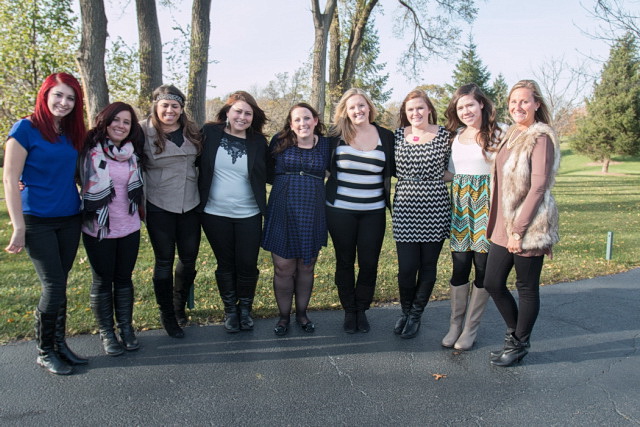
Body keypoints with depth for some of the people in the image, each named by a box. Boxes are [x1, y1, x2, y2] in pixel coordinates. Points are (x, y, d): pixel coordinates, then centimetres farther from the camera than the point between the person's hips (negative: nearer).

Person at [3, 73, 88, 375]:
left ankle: (59, 344, 24)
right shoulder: (26, 128, -9)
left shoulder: (72, 132, 8)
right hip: (38, 221, -5)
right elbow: (10, 179, -11)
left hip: (69, 219, 5)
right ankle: (44, 352, 14)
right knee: (53, 285, -4)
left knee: (59, 284, 12)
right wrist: (18, 228, -14)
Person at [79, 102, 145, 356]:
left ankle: (126, 327, 28)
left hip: (129, 227, 3)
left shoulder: (133, 154, 3)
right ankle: (106, 332, 24)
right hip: (98, 229, -3)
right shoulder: (91, 151, -9)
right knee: (102, 281, 9)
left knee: (124, 278, 13)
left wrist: (139, 210, 12)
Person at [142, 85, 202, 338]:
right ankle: (167, 316, 22)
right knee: (164, 261, 5)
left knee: (189, 259, 10)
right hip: (159, 207, -4)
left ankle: (180, 307, 34)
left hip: (190, 205, 4)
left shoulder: (192, 131, 6)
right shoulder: (144, 132, -7)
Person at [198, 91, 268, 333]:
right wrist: (199, 201, -3)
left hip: (249, 215, 0)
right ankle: (230, 310, 31)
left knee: (247, 265, 7)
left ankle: (245, 308, 30)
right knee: (225, 265, 13)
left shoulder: (258, 141, -1)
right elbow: (198, 164, 1)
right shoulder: (210, 133, -4)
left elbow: (266, 175, 8)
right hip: (215, 213, 0)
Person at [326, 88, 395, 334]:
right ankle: (349, 311, 26)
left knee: (369, 263, 5)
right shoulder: (336, 135, -1)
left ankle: (362, 310, 26)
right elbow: (325, 165, 10)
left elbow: (392, 170, 11)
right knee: (345, 262, 9)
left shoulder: (386, 137, 2)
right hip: (340, 210, -1)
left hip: (373, 212, 1)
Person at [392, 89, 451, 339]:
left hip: (435, 209, 0)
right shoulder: (399, 135, 5)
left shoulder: (444, 135, 1)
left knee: (428, 266, 8)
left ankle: (416, 315, 28)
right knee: (406, 267, -1)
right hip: (405, 209, 1)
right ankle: (405, 311, 26)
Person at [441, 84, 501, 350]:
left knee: (483, 267, 4)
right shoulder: (455, 135, 12)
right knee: (460, 265, 4)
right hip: (460, 203, 4)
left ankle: (471, 328, 17)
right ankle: (455, 324, 18)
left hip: (485, 204, -4)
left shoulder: (496, 134, -4)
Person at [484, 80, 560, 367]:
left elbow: (538, 187, -17)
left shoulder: (540, 138, -11)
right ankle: (514, 331, 33)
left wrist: (519, 230, -18)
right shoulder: (511, 135, 13)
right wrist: (501, 224, 13)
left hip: (529, 227, -8)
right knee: (493, 283, 11)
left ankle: (519, 345, 24)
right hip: (503, 225, 8)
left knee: (527, 287, 7)